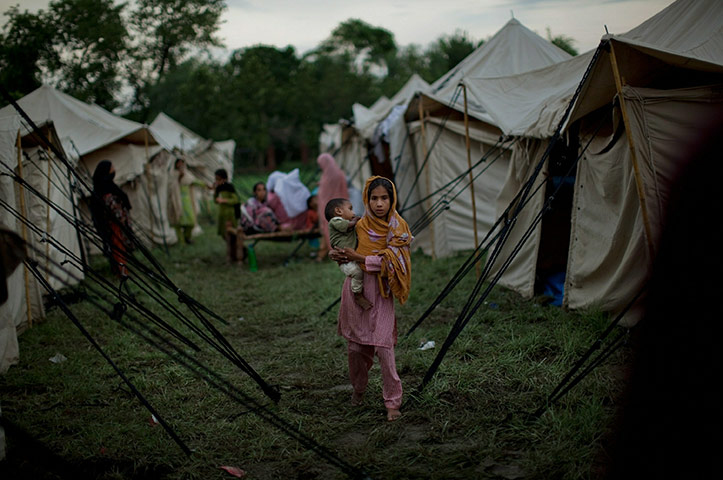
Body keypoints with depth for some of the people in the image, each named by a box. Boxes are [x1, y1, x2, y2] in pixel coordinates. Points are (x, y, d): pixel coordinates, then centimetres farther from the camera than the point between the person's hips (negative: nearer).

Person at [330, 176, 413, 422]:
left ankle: (393, 402, 1)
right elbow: (346, 249, 18)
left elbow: (390, 261, -15)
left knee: (383, 346, -10)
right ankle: (358, 389, 34)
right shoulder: (361, 225, 3)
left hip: (381, 293, -3)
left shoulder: (398, 228, -5)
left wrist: (359, 258, -21)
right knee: (355, 346, 9)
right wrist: (337, 255, -5)